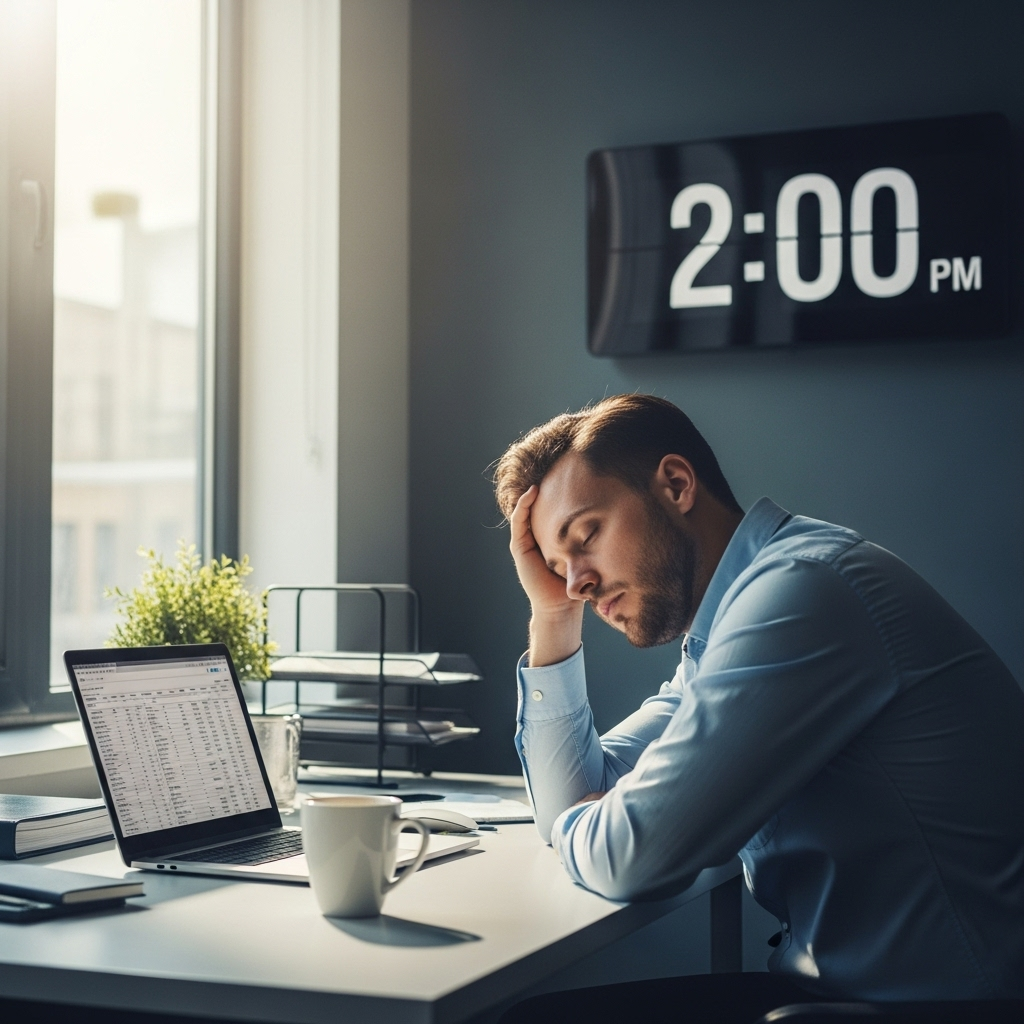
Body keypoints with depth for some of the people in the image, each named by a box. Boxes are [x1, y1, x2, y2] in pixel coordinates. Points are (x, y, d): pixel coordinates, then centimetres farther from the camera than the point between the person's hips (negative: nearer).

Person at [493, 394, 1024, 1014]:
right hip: (839, 982, 8)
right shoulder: (718, 637, 11)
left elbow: (629, 857, -22)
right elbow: (573, 807, 16)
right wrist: (552, 615, 8)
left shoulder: (802, 588, -20)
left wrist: (572, 825, 1)